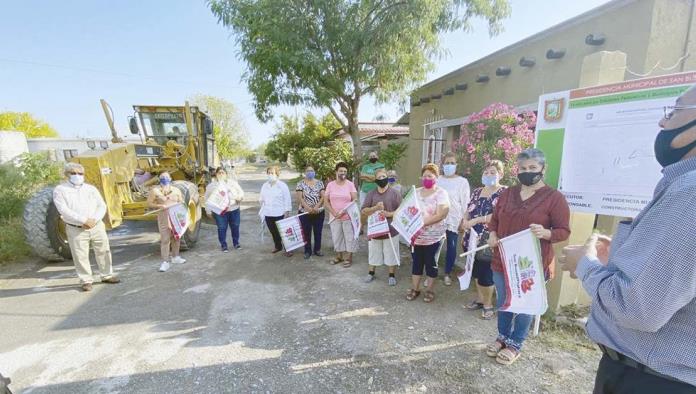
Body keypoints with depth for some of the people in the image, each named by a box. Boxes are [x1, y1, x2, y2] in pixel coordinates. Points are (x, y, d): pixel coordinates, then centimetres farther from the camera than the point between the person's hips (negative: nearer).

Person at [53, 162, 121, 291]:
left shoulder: (91, 188, 9)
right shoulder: (60, 190, -1)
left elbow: (102, 206, 3)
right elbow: (64, 210, -12)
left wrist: (94, 219, -13)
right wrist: (84, 221, -20)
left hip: (97, 226, 3)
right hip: (75, 229, -3)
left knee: (103, 251, 9)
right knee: (80, 256, 3)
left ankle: (107, 275, 23)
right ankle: (86, 281, 16)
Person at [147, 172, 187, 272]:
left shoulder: (176, 190, 12)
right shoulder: (155, 190, 3)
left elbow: (181, 202, 17)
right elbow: (149, 203, 2)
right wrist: (160, 206, -14)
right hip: (163, 217, -4)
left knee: (176, 237, 11)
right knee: (165, 239, -8)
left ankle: (175, 257, 27)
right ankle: (165, 262, -6)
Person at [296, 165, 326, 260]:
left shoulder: (320, 183, 3)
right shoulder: (301, 183, -1)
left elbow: (323, 197, -2)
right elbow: (300, 198, -8)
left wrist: (316, 207, -15)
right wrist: (308, 208, -19)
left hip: (319, 212, 2)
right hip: (305, 212, -1)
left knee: (318, 232, 10)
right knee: (306, 233, 7)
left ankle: (317, 249, 26)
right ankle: (307, 251, 19)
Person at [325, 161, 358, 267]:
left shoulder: (350, 184, -2)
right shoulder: (330, 185, 2)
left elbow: (355, 200, -6)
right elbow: (326, 201, 2)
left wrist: (344, 211, -16)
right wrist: (334, 212, -11)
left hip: (348, 216, -2)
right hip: (334, 217, 2)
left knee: (349, 237, 5)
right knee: (336, 237, 12)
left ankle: (348, 258, 18)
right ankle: (339, 256, 30)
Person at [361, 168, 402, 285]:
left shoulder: (395, 193, -3)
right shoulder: (371, 194, 2)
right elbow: (364, 211, -2)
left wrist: (389, 214, -20)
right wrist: (375, 208, -18)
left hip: (391, 230, -2)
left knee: (391, 254, 8)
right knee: (373, 253, 15)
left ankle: (392, 276, 26)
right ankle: (371, 273, 32)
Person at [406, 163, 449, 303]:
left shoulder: (441, 193, -8)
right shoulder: (416, 192, 7)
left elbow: (441, 214, -18)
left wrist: (423, 222, -25)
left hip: (433, 236, -4)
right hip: (416, 235, 4)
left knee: (431, 263, 9)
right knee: (416, 262, 13)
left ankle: (430, 290, 26)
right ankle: (414, 288, 27)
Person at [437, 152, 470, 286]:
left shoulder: (462, 182, 0)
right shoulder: (437, 180, 4)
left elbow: (465, 203, -1)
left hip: (454, 220, -1)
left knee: (452, 248, 9)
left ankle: (447, 274, 28)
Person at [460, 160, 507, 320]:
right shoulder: (477, 191, 11)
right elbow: (468, 210, 13)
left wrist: (475, 220, -24)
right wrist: (465, 220, -8)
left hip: (489, 241, -6)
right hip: (473, 239, 6)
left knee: (486, 274, 2)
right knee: (476, 271, 17)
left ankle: (488, 304, 24)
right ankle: (480, 299, 36)